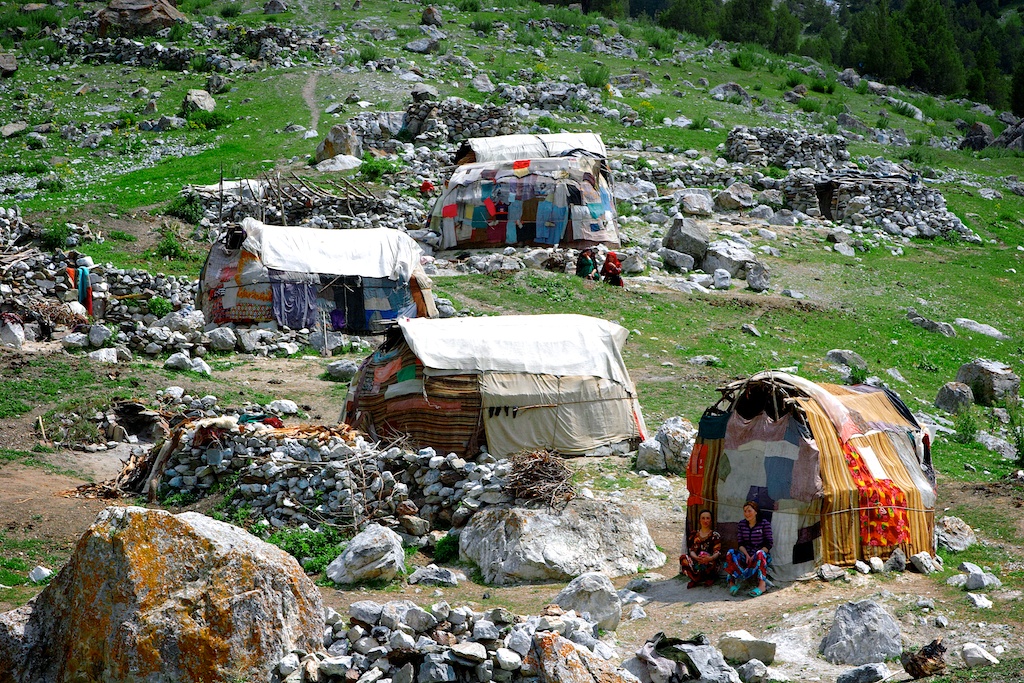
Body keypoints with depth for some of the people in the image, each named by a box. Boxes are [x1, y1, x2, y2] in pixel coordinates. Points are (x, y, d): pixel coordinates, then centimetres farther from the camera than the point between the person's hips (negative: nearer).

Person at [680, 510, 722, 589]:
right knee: (683, 558, -29)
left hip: (710, 562, -2)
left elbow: (718, 552, -4)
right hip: (696, 561, 2)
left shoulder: (715, 535, 7)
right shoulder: (694, 534, 15)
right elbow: (691, 550, 4)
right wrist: (696, 557, -22)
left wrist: (710, 558, -29)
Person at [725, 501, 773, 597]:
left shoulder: (764, 523, -1)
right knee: (730, 554, -27)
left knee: (760, 554, -40)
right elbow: (740, 544, 6)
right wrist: (747, 555, -14)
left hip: (762, 555, -4)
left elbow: (768, 544, -6)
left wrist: (755, 556, -17)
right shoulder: (742, 524, 10)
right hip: (746, 554, 4)